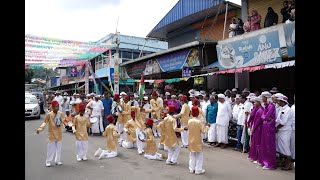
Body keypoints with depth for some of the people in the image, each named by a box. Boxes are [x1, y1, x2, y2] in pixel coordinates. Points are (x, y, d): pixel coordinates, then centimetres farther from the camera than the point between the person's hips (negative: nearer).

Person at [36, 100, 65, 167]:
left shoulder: (61, 114, -2)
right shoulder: (49, 114, -11)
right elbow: (45, 122, -8)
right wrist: (40, 129, -19)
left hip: (59, 134, 3)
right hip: (52, 134, -3)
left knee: (59, 148, 11)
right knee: (51, 148, 1)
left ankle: (58, 160, 23)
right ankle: (48, 161, 16)